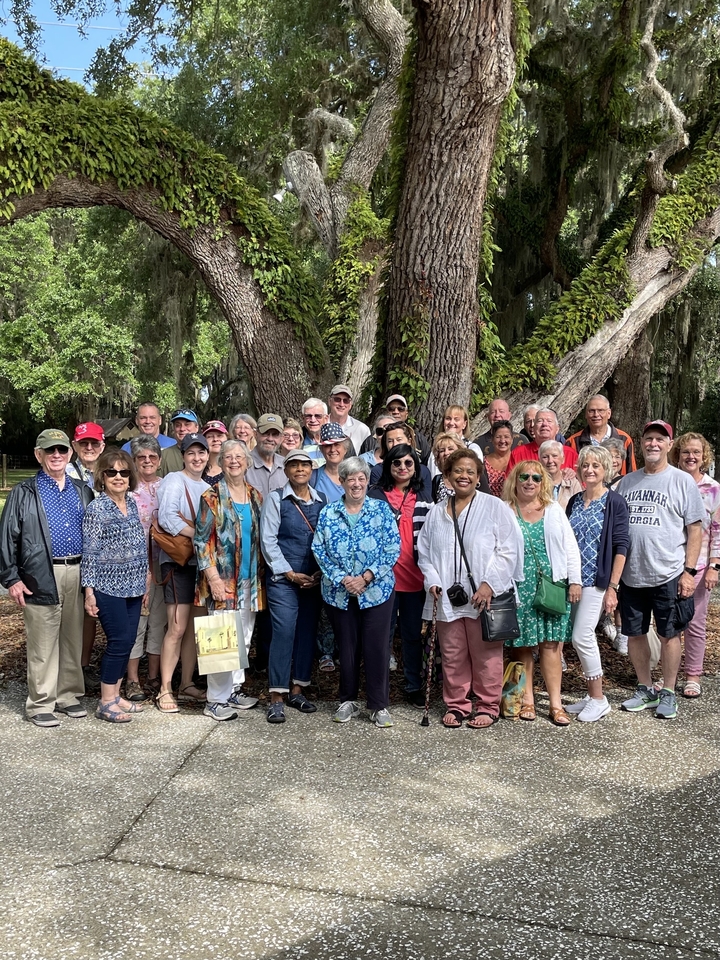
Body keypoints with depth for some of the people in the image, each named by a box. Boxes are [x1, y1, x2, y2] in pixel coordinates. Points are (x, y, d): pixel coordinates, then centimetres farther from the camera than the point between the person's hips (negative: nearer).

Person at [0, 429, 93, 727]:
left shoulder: (83, 491, 13)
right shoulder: (24, 493, 1)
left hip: (78, 574, 4)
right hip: (42, 577, -4)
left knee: (73, 639, 12)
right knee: (42, 644, 2)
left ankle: (69, 696, 25)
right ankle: (40, 704, 13)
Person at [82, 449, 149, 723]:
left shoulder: (132, 502, 9)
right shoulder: (96, 508, -10)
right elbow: (89, 552, -11)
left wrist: (145, 581, 16)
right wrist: (89, 591, -13)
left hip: (133, 586, 7)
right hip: (108, 587, -6)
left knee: (128, 641, 9)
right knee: (119, 641, -5)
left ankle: (115, 695, 22)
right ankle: (106, 703, 8)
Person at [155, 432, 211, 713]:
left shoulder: (207, 487, 17)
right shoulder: (174, 480, -5)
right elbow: (166, 518, -17)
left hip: (203, 562, 7)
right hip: (179, 561, -7)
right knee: (177, 628, -9)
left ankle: (187, 684, 20)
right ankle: (165, 690, -1)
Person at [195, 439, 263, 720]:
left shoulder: (255, 496, 11)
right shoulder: (212, 497, -6)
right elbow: (202, 540, -8)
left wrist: (260, 573, 12)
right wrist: (213, 578, -15)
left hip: (250, 580, 6)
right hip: (223, 579, -6)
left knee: (244, 637, 12)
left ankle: (235, 689, 25)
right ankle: (216, 700, 5)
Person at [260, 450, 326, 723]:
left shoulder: (322, 501, 9)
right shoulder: (276, 499, -1)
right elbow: (268, 541, -5)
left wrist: (321, 572, -2)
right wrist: (290, 574, -9)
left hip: (314, 579, 4)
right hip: (283, 578, -4)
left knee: (308, 633, 7)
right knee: (284, 633, -8)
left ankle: (297, 690, 20)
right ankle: (277, 698, 0)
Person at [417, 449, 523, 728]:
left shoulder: (495, 507, -2)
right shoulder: (437, 513, 11)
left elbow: (510, 549, -7)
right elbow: (424, 552, 16)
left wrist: (489, 583, -14)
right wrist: (432, 581, 0)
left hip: (484, 597, -3)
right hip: (447, 598, 4)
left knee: (486, 656, 3)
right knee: (452, 656, 10)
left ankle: (488, 707, 18)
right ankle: (456, 705, 24)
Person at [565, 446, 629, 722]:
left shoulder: (615, 502, -6)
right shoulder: (574, 501, 10)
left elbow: (621, 546, -9)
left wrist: (613, 588, -14)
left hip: (597, 580, -6)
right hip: (573, 579, 6)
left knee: (581, 637, -9)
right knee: (583, 637, 9)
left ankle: (598, 699, 6)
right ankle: (592, 695, 21)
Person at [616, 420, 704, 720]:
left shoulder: (682, 481, -2)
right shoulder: (626, 482, 8)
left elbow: (695, 529, -3)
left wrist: (689, 571, -9)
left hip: (668, 576, -3)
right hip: (631, 576, 4)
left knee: (669, 635, 7)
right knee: (634, 634, 11)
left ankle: (668, 693, 22)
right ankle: (645, 690, 28)